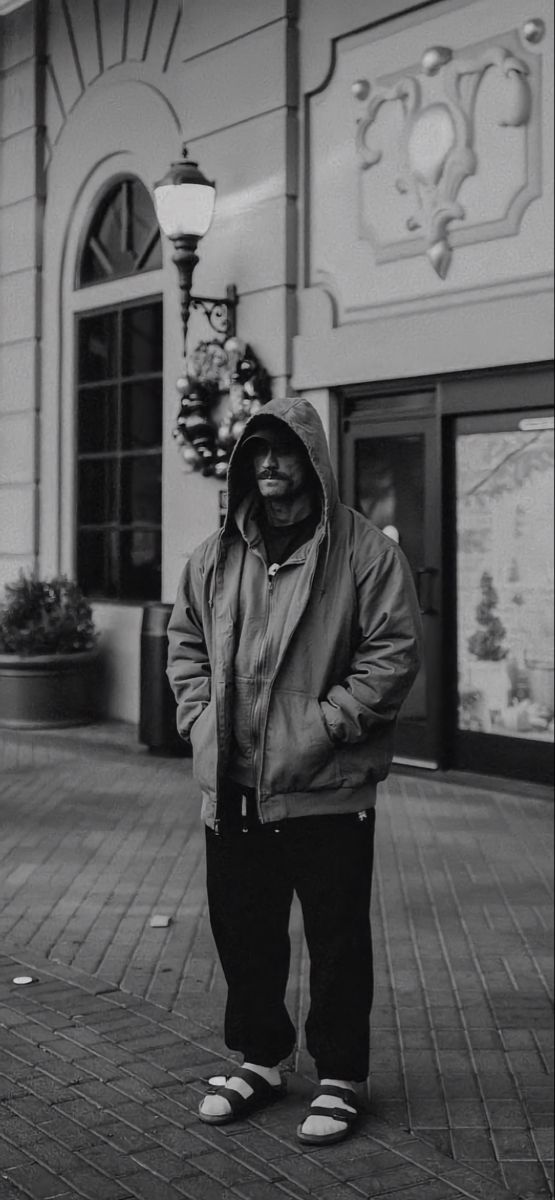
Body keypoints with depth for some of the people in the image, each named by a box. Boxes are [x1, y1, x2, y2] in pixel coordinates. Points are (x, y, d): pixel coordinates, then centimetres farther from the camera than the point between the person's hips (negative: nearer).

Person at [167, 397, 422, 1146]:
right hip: (233, 790, 5)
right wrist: (201, 716, 2)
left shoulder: (365, 551, -8)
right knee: (242, 930, 16)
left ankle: (340, 1077, 24)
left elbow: (395, 651, -11)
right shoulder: (216, 556, 8)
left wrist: (323, 726, -16)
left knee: (337, 940, 7)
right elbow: (186, 642, 16)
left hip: (328, 790, -5)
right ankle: (260, 1059, 35)